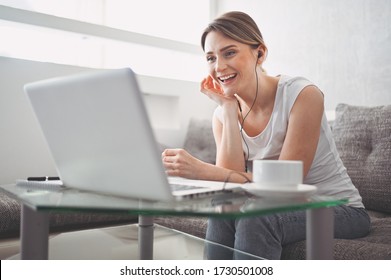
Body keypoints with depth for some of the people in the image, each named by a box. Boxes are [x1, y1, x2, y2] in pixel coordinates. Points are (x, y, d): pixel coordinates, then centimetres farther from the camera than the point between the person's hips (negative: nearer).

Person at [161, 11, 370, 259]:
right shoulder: (222, 114, -3)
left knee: (255, 217, -30)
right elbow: (231, 185, -15)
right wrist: (229, 109, -18)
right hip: (285, 209, 4)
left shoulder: (302, 95, -19)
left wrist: (202, 171, -32)